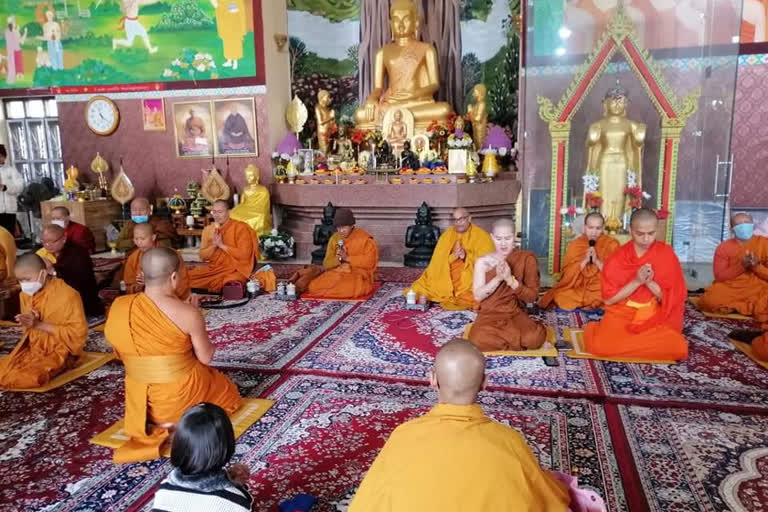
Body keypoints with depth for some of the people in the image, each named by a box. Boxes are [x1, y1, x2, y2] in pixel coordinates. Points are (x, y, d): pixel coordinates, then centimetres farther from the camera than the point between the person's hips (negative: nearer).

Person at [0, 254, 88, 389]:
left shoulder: (67, 295, -17)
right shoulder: (26, 294, 6)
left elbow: (78, 333, -20)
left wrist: (39, 325, -23)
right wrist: (27, 323, -8)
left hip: (59, 352, -7)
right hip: (32, 349, 7)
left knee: (27, 377, -30)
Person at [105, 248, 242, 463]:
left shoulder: (118, 307, -9)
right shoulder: (187, 313, -22)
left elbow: (120, 351, 4)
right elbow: (206, 357, -10)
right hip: (182, 396, -7)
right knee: (227, 392, 24)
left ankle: (154, 422, 15)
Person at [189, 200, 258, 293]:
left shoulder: (240, 227, -7)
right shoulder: (208, 229, 9)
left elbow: (245, 254, -16)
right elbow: (203, 256, 8)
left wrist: (222, 245, -16)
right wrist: (213, 245, -11)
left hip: (234, 270, -5)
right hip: (213, 269, 5)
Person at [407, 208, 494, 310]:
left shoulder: (481, 236, -1)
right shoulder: (447, 235, 8)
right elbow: (438, 260, 1)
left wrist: (467, 256, -21)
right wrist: (453, 256, -20)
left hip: (472, 277, -3)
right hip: (447, 278, 3)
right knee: (420, 289, -12)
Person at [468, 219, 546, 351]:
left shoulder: (527, 258, -2)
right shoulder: (483, 261, 0)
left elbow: (532, 296, -5)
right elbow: (478, 296, -6)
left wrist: (510, 279, -20)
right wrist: (498, 278, -20)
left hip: (516, 314, 0)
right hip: (489, 315, 1)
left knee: (535, 337, -34)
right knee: (479, 339, -34)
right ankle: (522, 341, -7)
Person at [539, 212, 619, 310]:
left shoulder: (611, 244, 1)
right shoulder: (575, 245, 5)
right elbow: (567, 274, -3)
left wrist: (597, 261, -18)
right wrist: (584, 261, -16)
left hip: (602, 290, -1)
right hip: (578, 289, 1)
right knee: (559, 296, -22)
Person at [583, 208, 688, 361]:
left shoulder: (666, 254, -4)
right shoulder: (617, 258, -7)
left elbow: (673, 298, -1)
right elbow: (609, 299, -8)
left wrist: (650, 282, -19)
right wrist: (636, 281, -19)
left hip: (654, 318, 2)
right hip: (621, 314, -2)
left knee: (678, 347, -25)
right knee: (600, 346, -27)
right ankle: (594, 329, 8)